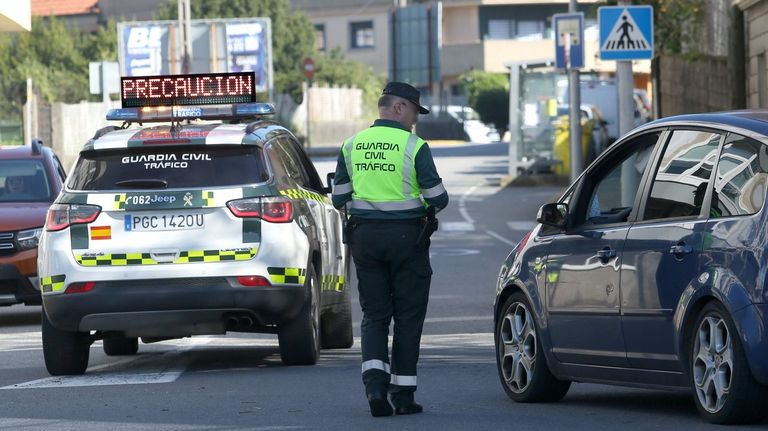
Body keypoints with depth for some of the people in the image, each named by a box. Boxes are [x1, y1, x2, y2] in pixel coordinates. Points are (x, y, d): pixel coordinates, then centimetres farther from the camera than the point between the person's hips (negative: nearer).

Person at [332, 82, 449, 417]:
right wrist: (426, 202, 13)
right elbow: (437, 198, -10)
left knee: (374, 315, 9)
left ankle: (375, 380, -13)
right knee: (408, 317, 6)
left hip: (365, 237, 3)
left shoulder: (351, 146, 4)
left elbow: (339, 198, 6)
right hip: (407, 235, -3)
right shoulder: (414, 147, -9)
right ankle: (403, 395, 7)